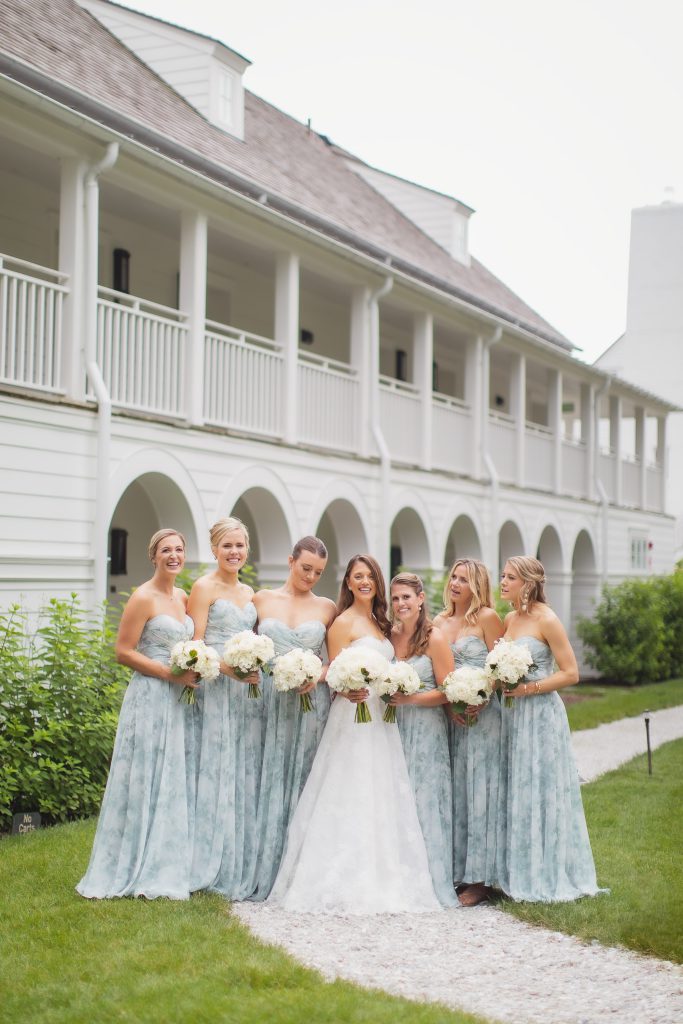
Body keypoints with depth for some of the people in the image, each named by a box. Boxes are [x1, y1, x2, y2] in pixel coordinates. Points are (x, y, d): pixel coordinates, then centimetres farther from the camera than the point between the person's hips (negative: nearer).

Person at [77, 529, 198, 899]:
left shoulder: (183, 598, 12)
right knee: (145, 782, -2)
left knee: (174, 782, 11)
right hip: (150, 698, -7)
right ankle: (135, 870, 7)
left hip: (179, 701, 7)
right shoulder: (143, 598, -10)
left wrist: (195, 671, 2)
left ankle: (165, 866, 20)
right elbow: (124, 651, -13)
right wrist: (171, 674, -17)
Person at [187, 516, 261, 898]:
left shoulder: (250, 593, 17)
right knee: (217, 770, -6)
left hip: (249, 689, 6)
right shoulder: (204, 588, -2)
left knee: (247, 771, 6)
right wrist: (226, 666, -22)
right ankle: (211, 866, 0)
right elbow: (195, 645, -8)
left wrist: (256, 668, 2)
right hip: (215, 689, -6)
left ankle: (241, 869, 13)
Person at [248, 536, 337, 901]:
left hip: (311, 703, 0)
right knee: (269, 782, -2)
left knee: (302, 782, 2)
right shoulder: (262, 599, 7)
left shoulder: (326, 607, 8)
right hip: (270, 702, 0)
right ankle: (262, 873, 3)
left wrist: (318, 675, -9)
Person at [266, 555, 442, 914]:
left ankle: (380, 881, 11)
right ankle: (346, 886, -5)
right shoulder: (343, 623, -6)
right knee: (352, 801, -8)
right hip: (353, 717, -8)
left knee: (381, 801, 7)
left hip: (381, 720, 8)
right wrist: (349, 692, -30)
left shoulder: (380, 623, 16)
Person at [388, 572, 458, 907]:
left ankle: (431, 882, 3)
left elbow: (448, 693, -9)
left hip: (425, 731, -5)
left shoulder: (435, 639, -6)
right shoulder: (389, 636, 9)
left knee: (423, 802, -4)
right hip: (393, 728, 5)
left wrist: (411, 698, -19)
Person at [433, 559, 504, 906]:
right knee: (454, 789, 6)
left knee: (479, 790, -4)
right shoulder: (439, 622, 11)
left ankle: (480, 879, 0)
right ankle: (459, 872, 13)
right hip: (450, 715, 6)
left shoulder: (487, 617, -5)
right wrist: (450, 705, -6)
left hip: (483, 713, -6)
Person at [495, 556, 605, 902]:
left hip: (540, 715, -7)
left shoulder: (546, 620, -11)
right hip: (512, 714, 7)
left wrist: (527, 689, -19)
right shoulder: (509, 619, 10)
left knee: (539, 792, -1)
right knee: (513, 793, 9)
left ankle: (548, 877, 9)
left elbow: (570, 673, -13)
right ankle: (519, 872, 18)